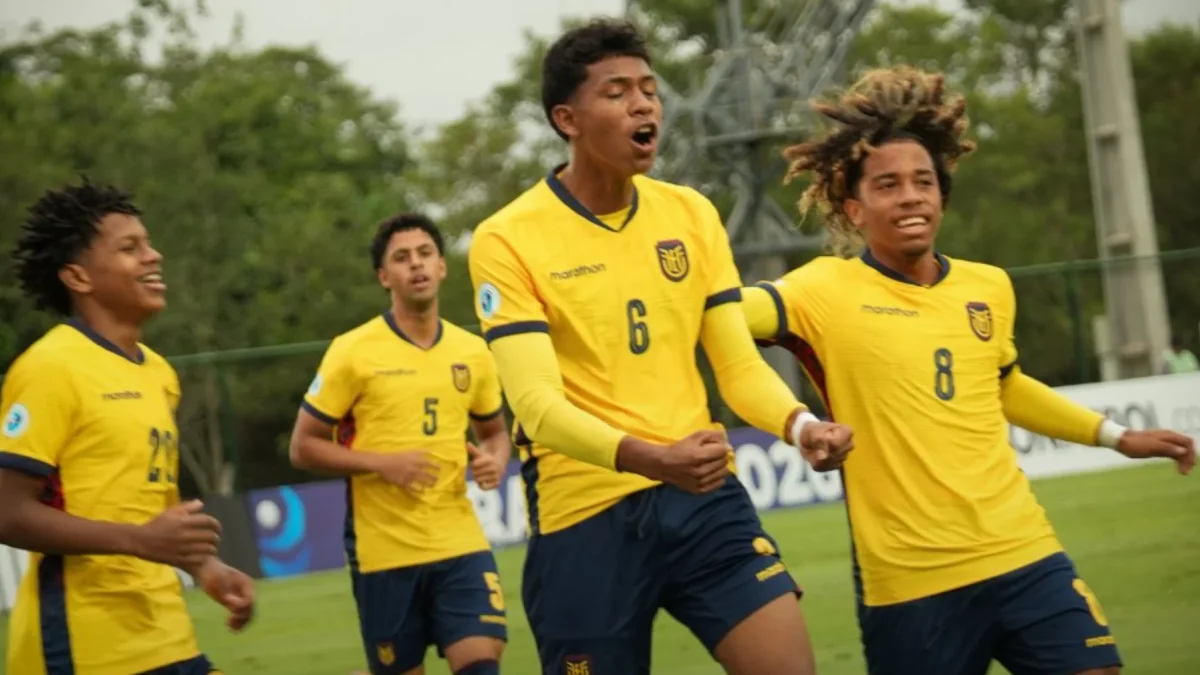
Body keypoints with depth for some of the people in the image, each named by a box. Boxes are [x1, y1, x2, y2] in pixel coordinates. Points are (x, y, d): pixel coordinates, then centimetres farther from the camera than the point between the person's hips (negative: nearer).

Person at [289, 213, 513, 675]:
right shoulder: (352, 351, -6)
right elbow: (303, 447, -4)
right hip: (385, 551, -3)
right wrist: (382, 463, -18)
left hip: (461, 543, 3)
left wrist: (496, 461, -2)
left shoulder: (472, 352, 7)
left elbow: (494, 431, 22)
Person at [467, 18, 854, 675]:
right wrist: (650, 458, -35)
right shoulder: (506, 240, -8)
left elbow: (740, 364, 8)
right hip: (585, 514, -4)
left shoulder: (691, 213, 8)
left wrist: (800, 425, -14)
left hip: (703, 497, 4)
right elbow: (538, 404, -18)